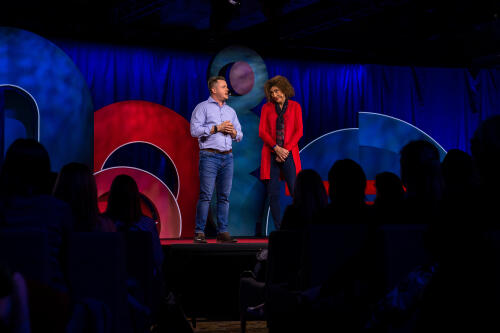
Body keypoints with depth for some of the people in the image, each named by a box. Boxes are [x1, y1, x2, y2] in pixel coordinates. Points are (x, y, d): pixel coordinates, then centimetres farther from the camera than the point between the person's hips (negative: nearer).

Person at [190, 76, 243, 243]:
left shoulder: (231, 111, 21)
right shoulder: (202, 107, 4)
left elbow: (239, 135, 21)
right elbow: (195, 130, -9)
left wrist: (233, 131, -2)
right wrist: (217, 128, -11)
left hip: (227, 156, 6)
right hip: (209, 156, -5)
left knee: (224, 196, 3)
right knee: (206, 195, -10)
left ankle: (222, 232, 5)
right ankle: (199, 232, -7)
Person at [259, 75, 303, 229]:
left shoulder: (295, 106, 8)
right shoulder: (266, 107, 10)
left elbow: (299, 131, 2)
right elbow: (262, 131, 2)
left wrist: (285, 150, -9)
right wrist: (277, 148, -10)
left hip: (289, 154, -1)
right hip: (271, 155, 2)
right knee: (273, 194, -2)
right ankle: (279, 230, 3)